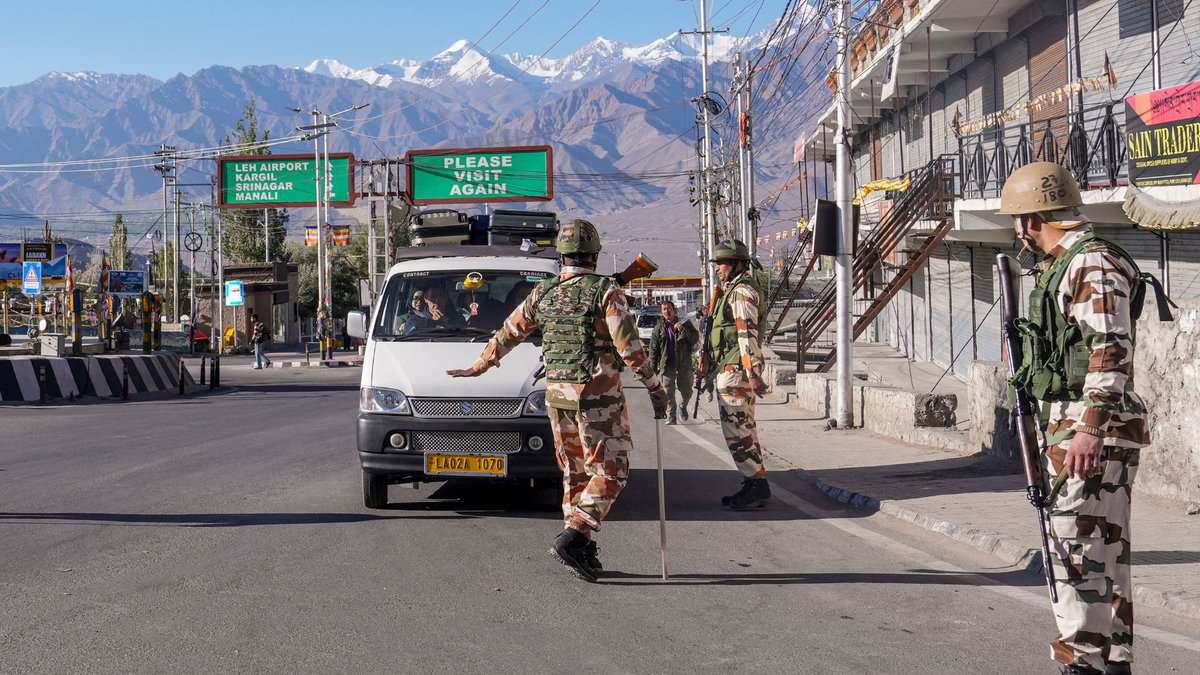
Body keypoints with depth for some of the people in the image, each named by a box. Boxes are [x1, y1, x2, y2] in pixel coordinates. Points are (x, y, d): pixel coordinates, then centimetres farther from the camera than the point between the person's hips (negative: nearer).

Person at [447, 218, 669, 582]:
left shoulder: (543, 293, 7)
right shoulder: (607, 292, -10)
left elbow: (508, 333, 17)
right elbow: (629, 346, -15)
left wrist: (479, 366, 31)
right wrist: (654, 386, -6)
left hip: (557, 394, 6)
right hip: (598, 394, -6)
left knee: (575, 472, 15)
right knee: (610, 471, -1)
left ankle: (581, 551, 14)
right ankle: (573, 537, -16)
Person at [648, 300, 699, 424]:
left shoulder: (684, 324, 5)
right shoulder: (659, 328, 5)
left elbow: (695, 339, -5)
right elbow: (653, 348, 6)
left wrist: (683, 329, -19)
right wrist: (653, 367, 0)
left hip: (684, 364, 0)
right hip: (667, 365, 0)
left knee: (686, 391, 4)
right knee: (669, 393, 0)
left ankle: (683, 406, 34)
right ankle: (670, 417, 11)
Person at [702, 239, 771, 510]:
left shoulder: (742, 292, -12)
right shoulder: (731, 292, 20)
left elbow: (748, 333, -20)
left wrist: (753, 373, -26)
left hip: (734, 372, -11)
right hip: (727, 372, 11)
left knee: (737, 429, -10)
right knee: (742, 429, 13)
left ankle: (756, 485, -7)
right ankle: (754, 485, 17)